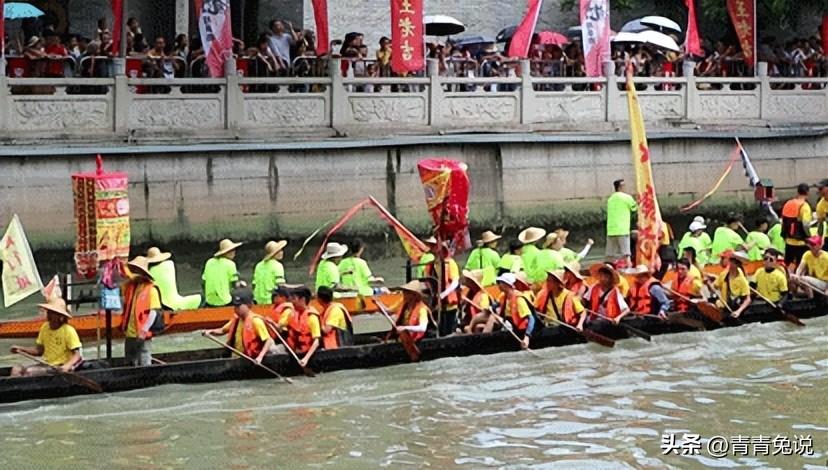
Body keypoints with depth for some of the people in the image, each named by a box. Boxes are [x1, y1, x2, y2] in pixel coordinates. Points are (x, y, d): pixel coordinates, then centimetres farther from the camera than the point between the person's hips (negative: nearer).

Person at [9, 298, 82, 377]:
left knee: (29, 371, -26)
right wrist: (21, 349, 1)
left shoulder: (69, 331, -11)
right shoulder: (45, 327, 9)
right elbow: (39, 351, 15)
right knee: (16, 369, -11)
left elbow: (77, 355, -14)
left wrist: (67, 366, -33)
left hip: (60, 368, -7)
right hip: (46, 365, 7)